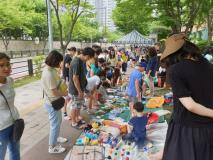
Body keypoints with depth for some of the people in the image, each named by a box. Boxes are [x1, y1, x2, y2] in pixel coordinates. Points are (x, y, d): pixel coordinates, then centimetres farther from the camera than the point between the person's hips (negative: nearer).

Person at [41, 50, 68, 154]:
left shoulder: (49, 69, 2)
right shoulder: (49, 73, -29)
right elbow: (54, 92, -27)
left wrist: (63, 90, 0)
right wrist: (64, 93, -10)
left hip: (54, 102, 10)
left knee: (57, 122, 26)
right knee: (55, 124, 5)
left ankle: (55, 137, 47)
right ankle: (52, 147, 22)